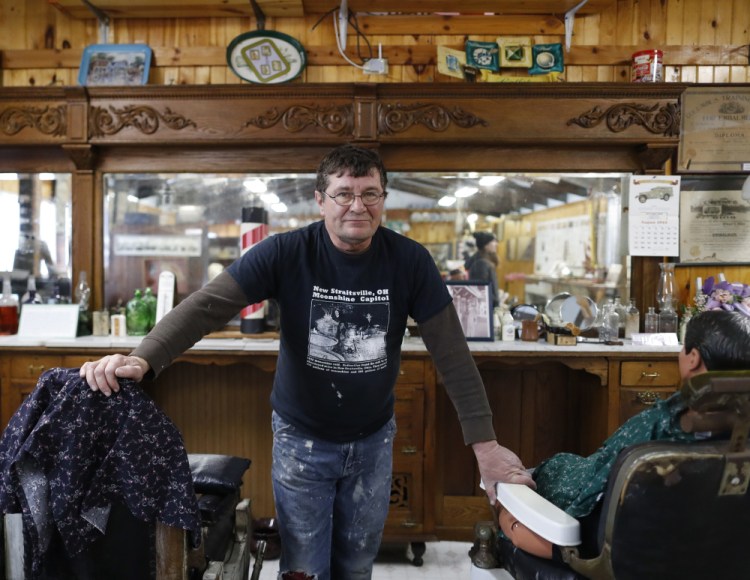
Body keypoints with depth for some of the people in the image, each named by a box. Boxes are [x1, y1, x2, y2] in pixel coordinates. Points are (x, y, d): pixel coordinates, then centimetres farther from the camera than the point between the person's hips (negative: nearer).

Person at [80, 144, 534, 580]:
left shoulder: (410, 261, -13)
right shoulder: (286, 253, -17)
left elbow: (451, 351, -12)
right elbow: (208, 305, -23)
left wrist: (484, 442, -13)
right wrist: (144, 359, -40)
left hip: (373, 440, 2)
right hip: (302, 439, -1)